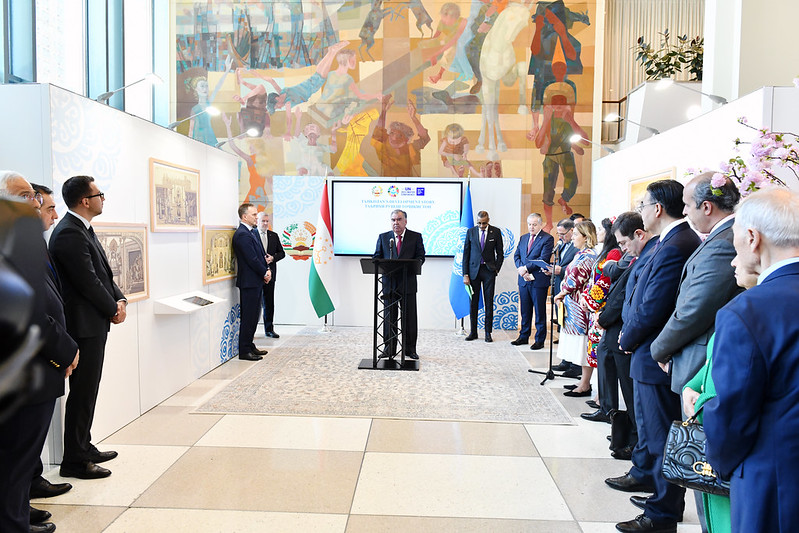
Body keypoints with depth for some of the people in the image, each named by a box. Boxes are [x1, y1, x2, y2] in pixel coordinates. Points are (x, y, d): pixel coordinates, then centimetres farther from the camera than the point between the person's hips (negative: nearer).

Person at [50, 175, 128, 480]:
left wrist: (119, 299, 2)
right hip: (84, 325, -10)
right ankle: (74, 461, 10)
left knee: (87, 390, 17)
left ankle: (84, 447, 29)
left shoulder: (82, 229, 13)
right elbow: (88, 281, -20)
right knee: (82, 392, -1)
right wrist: (113, 310, -8)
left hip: (94, 323, 10)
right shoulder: (69, 234, -18)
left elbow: (103, 273, 16)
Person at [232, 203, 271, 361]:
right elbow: (252, 259, -19)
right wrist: (265, 273, -8)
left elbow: (261, 253, 18)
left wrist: (267, 270, 3)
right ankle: (244, 351, 4)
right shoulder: (242, 234, -17)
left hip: (257, 281, 10)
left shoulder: (254, 232, 14)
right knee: (248, 317, -3)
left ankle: (250, 346, 25)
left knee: (253, 315, 15)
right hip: (249, 282, -10)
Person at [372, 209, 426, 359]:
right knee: (389, 317, 5)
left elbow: (420, 257, 0)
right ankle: (389, 349, 14)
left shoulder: (416, 237, 6)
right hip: (389, 282, 1)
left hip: (408, 283, -1)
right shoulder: (383, 237, 11)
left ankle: (410, 349, 13)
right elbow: (376, 257, 9)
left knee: (409, 317, 3)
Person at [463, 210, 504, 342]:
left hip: (489, 270, -1)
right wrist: (465, 274, -1)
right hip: (474, 270, 1)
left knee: (489, 302, 1)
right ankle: (473, 332, 11)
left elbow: (500, 253, 8)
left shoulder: (496, 232, 2)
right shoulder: (471, 232, 4)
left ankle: (488, 332, 9)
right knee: (473, 302, 2)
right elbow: (466, 253, 4)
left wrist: (496, 269, -2)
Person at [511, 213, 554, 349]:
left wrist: (526, 268, -18)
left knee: (540, 312, 3)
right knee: (525, 311, 14)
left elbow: (543, 259, -15)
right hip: (524, 280, 6)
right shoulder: (523, 238, 14)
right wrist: (521, 269, -8)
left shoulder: (547, 239, -6)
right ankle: (523, 337, 25)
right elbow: (516, 255, 10)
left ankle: (540, 340, 11)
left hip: (539, 280, -6)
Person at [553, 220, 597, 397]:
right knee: (581, 347, 15)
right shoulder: (581, 254, 14)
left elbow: (576, 280, -20)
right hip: (574, 306, 10)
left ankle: (584, 386, 6)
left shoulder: (588, 257, -16)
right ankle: (584, 381, 24)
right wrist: (563, 295, 6)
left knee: (584, 345, -2)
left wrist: (562, 293, -7)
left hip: (581, 308, -10)